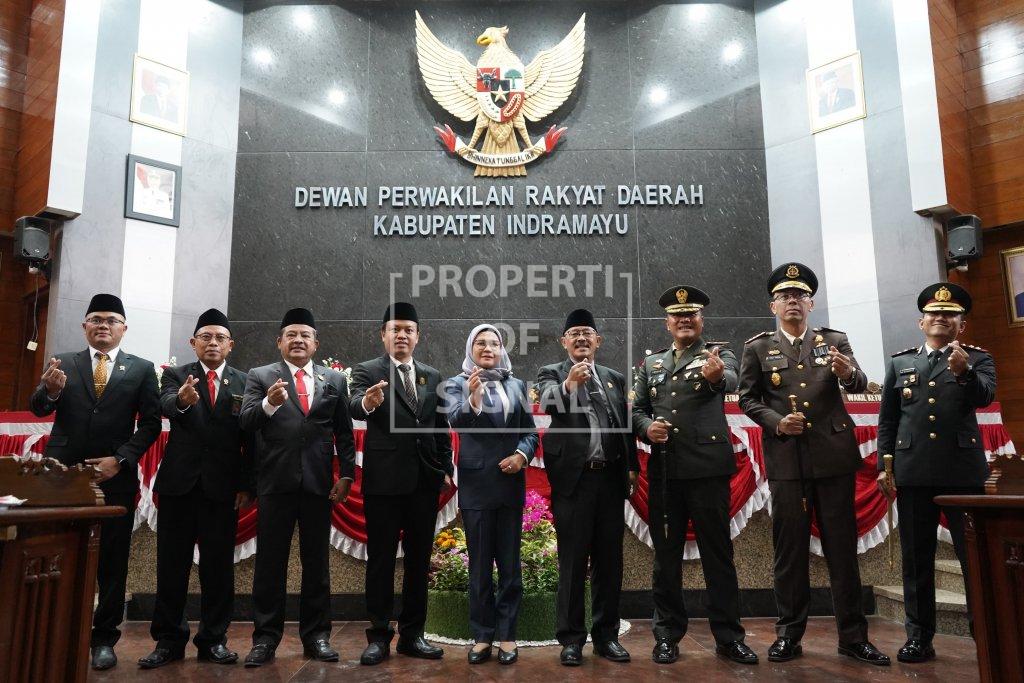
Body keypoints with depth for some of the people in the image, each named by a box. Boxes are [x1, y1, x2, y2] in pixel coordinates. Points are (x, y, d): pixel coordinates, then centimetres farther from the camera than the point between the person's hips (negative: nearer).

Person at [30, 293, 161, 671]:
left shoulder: (141, 369, 5)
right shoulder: (62, 363, 10)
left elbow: (150, 423, 1)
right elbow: (38, 409, -2)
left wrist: (120, 459, -11)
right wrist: (50, 390, -24)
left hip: (116, 476, -1)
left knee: (112, 562, 4)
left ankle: (104, 639, 15)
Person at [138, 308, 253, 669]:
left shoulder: (244, 382, 6)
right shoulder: (175, 376, 6)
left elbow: (250, 439, 3)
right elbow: (166, 406, -17)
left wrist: (246, 486, -4)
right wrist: (182, 400, -41)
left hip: (223, 487, 0)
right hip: (180, 483, 0)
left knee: (219, 565, 5)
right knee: (172, 564, 6)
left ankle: (214, 639, 17)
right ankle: (168, 640, 19)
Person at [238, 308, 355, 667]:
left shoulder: (334, 379, 10)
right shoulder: (260, 376, 6)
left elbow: (344, 432, 8)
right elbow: (246, 422, -7)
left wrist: (346, 475, 0)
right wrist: (269, 404, -26)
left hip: (319, 482, 2)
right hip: (276, 481, -1)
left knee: (316, 562, 9)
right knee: (270, 561, 5)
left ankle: (316, 636, 19)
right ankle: (265, 637, 16)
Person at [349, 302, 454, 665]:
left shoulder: (433, 376, 11)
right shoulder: (367, 371, -1)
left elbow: (441, 427, 13)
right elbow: (355, 406, -21)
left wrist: (446, 469, 5)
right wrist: (368, 402, -44)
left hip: (425, 480, 4)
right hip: (384, 479, -4)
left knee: (419, 559, 11)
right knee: (380, 559, 4)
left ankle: (412, 634, 22)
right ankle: (379, 635, 16)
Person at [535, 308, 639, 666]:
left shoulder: (614, 378, 15)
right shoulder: (551, 373, 4)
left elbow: (625, 424, 13)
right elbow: (547, 404, -18)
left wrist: (632, 466, 4)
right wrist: (569, 383, -36)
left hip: (610, 477, 4)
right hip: (573, 478, -3)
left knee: (609, 560, 10)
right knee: (572, 561, 3)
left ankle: (606, 634, 22)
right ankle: (571, 637, 14)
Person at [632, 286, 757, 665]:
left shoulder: (719, 353, 5)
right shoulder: (650, 363, 16)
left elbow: (730, 380, -19)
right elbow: (636, 409, 13)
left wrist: (717, 376, -43)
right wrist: (647, 427, -10)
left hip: (708, 467, -3)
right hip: (663, 470, 3)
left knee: (718, 554, 3)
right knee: (665, 556, 9)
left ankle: (728, 636, 16)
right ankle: (667, 635, 20)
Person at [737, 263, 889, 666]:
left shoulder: (835, 341, 9)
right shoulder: (757, 348, 6)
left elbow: (860, 385, -2)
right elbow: (747, 398, 3)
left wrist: (848, 372, -25)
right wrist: (776, 422, -13)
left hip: (834, 455, 1)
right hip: (785, 458, -1)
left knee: (842, 547, 6)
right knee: (789, 549, 5)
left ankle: (853, 636, 17)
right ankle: (789, 633, 16)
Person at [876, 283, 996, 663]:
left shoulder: (977, 359, 9)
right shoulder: (899, 363, 13)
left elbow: (985, 396, -12)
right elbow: (887, 420, 10)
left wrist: (964, 372, -32)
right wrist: (883, 466, 4)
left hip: (963, 471, -1)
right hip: (912, 472, 2)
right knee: (916, 559, 6)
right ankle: (919, 637, 15)